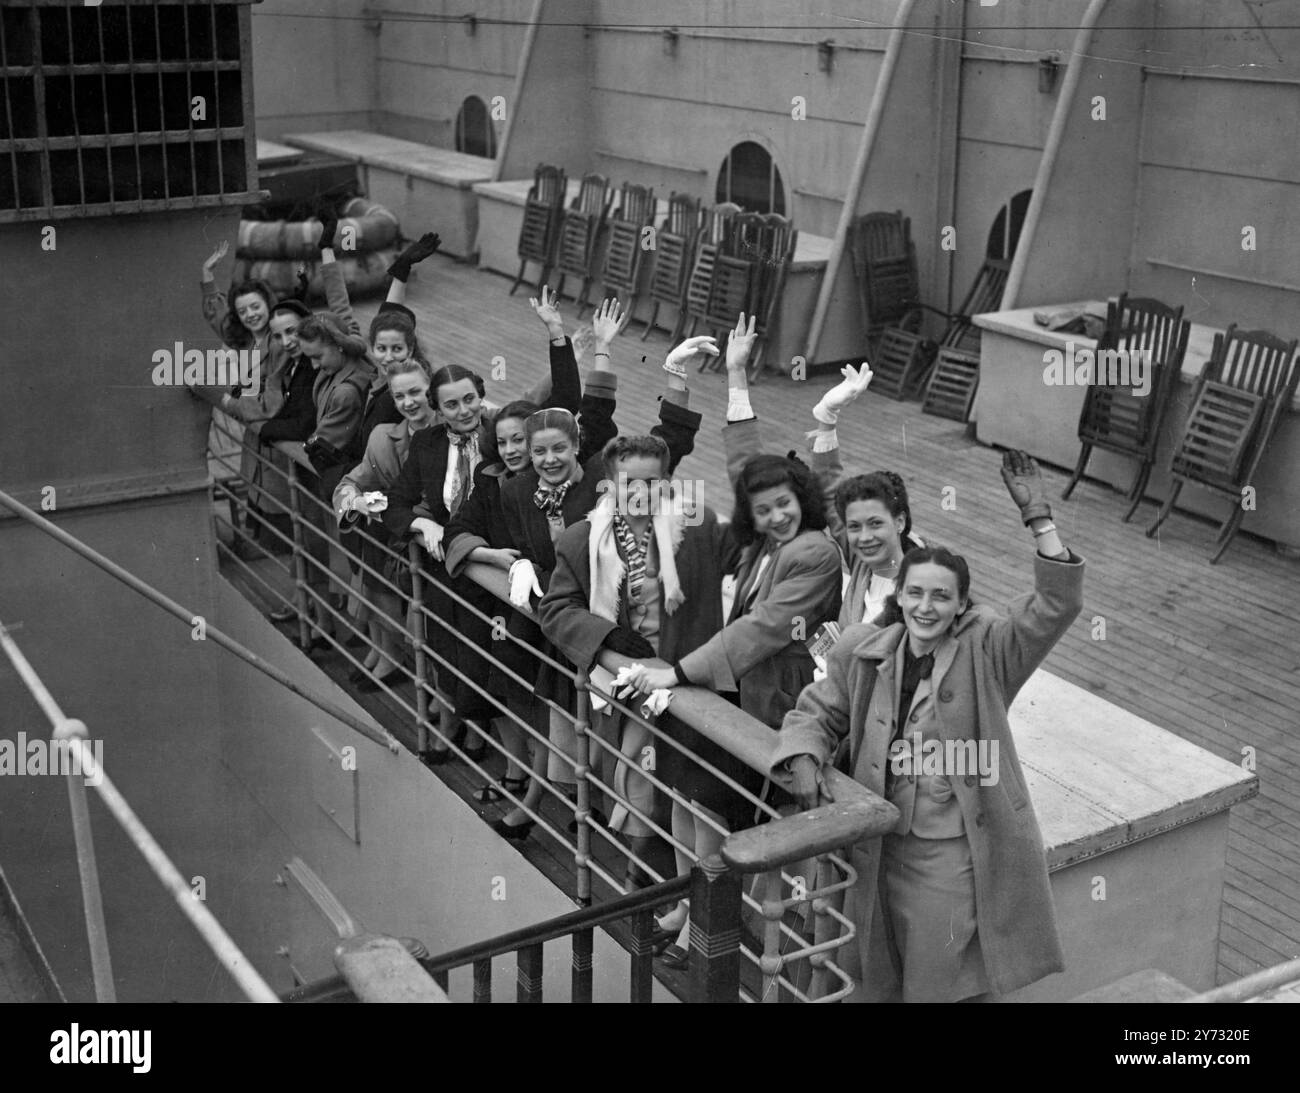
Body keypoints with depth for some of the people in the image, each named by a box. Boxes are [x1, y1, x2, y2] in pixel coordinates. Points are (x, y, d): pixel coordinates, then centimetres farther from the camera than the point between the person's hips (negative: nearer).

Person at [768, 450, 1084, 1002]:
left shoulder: (987, 650, -10)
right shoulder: (863, 652, -2)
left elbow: (1055, 606, -22)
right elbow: (817, 712, 10)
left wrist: (1038, 519, -31)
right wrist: (804, 759, -11)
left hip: (960, 851, -3)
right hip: (883, 846, 4)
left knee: (946, 982, 7)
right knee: (880, 979, 19)